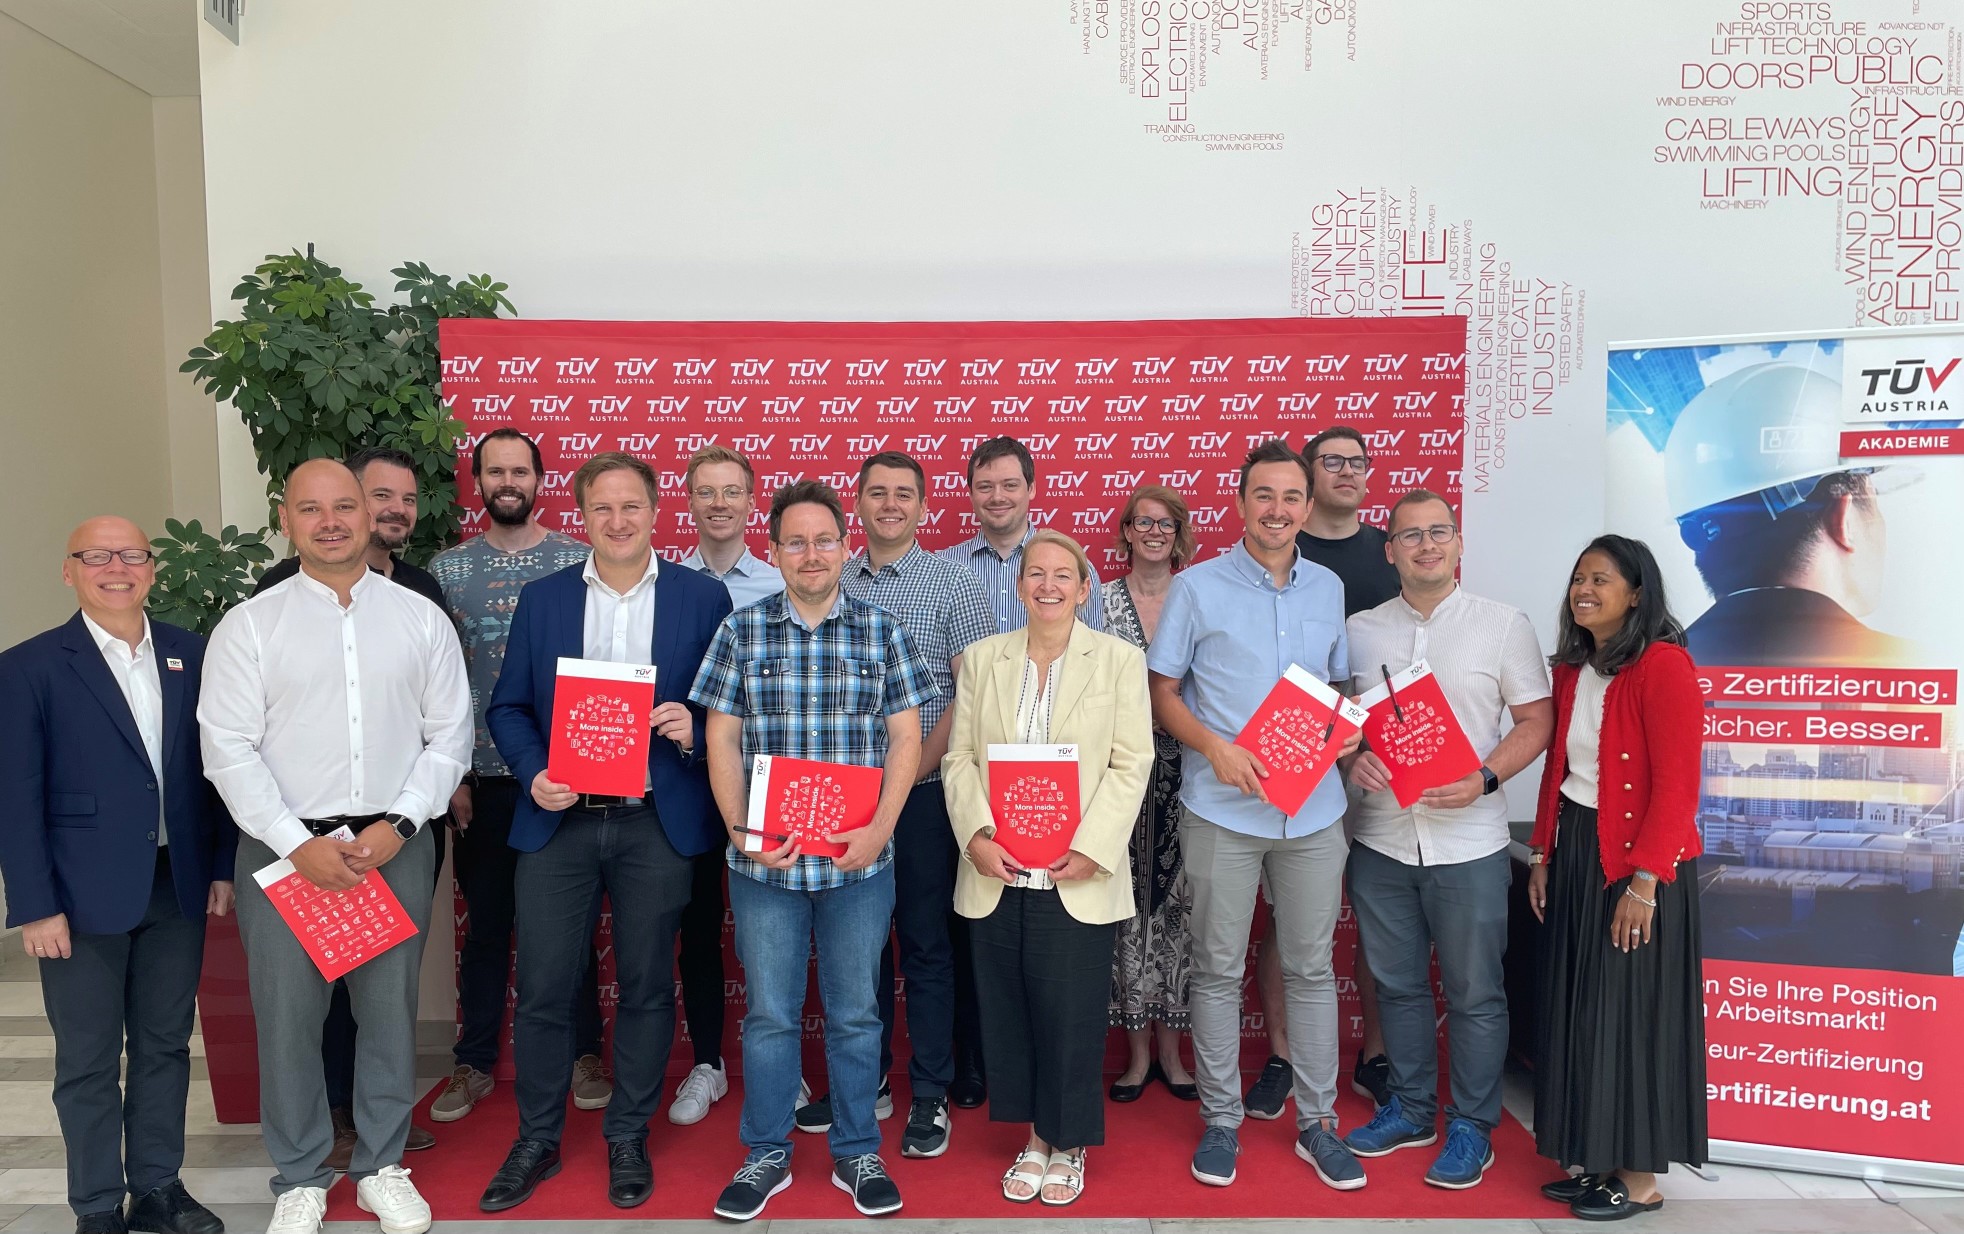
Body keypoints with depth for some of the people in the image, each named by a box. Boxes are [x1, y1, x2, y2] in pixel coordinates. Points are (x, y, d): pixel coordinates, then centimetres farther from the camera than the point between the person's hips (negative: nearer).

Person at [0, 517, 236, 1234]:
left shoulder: (190, 656, 5)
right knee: (88, 1060, 9)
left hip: (179, 887, 4)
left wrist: (222, 866, 6)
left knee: (166, 1045, 14)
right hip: (85, 896, -3)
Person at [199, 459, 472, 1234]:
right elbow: (228, 749, -4)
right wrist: (300, 844, -11)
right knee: (287, 1015, 6)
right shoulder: (248, 626, 1)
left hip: (395, 844, 1)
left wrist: (398, 826, -8)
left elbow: (449, 737, 2)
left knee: (390, 1009, 9)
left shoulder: (421, 619, 3)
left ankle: (381, 1164, 28)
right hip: (285, 849, -1)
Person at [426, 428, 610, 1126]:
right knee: (486, 925, 11)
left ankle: (583, 1055, 23)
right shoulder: (447, 569, 5)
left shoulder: (579, 561, 0)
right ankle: (475, 1064, 25)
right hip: (482, 779, 1)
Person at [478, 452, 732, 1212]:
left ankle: (628, 1139, 28)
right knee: (542, 989, 7)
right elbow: (508, 706, 7)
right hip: (557, 822, 1)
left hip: (658, 826, -1)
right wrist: (533, 774, -9)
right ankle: (536, 1141, 27)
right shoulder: (541, 599, 6)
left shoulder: (703, 598, 1)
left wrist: (694, 729, -17)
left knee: (645, 987, 10)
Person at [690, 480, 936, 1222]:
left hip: (860, 858, 0)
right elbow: (721, 741, 2)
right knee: (769, 1013, 11)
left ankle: (857, 1153, 29)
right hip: (764, 859, 0)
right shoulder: (742, 631, 2)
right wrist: (741, 833, -8)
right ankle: (766, 1154, 29)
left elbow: (906, 739, 1)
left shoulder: (882, 632, 2)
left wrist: (879, 828, -10)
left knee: (854, 1013, 12)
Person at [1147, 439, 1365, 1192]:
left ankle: (1317, 1121, 26)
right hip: (1222, 811, -3)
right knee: (1219, 969, 7)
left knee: (1311, 966, 11)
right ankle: (1220, 1120, 23)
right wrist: (1215, 747, -16)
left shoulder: (1329, 589, 9)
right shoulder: (1196, 587, -3)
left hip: (1313, 810, 3)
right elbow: (1163, 691, -1)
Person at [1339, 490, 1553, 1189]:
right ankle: (1411, 1109, 32)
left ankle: (1471, 1126, 24)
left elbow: (1535, 721, -1)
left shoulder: (1504, 626, -1)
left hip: (1468, 840, -3)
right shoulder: (1359, 630, 6)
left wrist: (1482, 781, -16)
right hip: (1381, 836, 3)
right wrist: (1352, 759, -10)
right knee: (1398, 985, 15)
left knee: (1474, 992, 6)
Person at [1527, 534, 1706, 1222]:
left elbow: (1676, 785, -18)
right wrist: (1542, 854, 10)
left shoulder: (1663, 665, -14)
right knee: (1575, 1010, 12)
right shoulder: (1572, 669, 10)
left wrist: (1644, 882, -20)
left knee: (1630, 1015, 3)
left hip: (1637, 862, -7)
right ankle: (1592, 1159, 26)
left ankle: (1639, 1178, 18)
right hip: (1574, 853, 7)